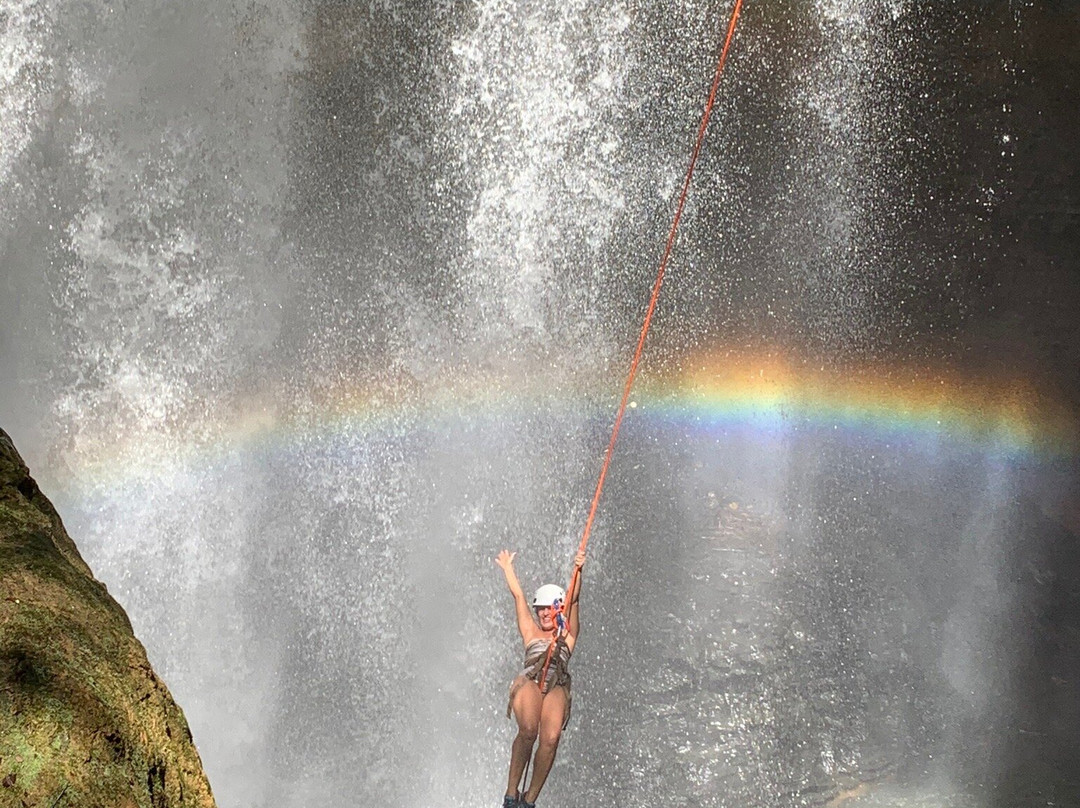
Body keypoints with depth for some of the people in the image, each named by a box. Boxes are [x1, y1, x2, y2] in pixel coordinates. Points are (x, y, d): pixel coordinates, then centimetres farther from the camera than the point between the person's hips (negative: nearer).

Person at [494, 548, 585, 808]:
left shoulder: (568, 634, 24)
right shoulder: (531, 631, 26)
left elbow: (573, 600, 11)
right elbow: (517, 595, 30)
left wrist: (577, 570, -1)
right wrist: (507, 568, 38)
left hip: (556, 687, 0)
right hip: (529, 682, 0)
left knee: (551, 738, -26)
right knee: (528, 730, -31)